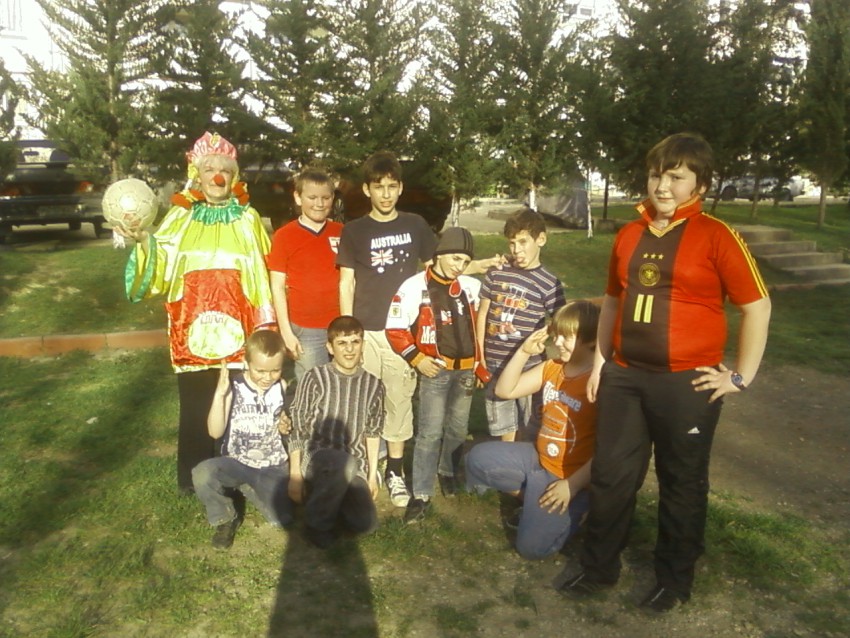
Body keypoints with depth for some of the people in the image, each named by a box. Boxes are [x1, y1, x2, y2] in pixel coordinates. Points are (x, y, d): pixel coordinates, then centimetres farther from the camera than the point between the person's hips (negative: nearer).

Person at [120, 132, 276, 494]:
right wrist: (144, 242, -15)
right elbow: (162, 268, 3)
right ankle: (192, 477, 22)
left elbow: (262, 274, 8)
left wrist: (265, 324, 3)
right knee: (195, 406, 7)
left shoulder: (248, 219, 9)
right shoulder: (181, 216, 8)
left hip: (237, 329, 0)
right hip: (192, 328, 1)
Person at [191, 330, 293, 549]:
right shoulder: (233, 387, -12)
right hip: (236, 462, -2)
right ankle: (226, 518, -2)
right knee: (202, 474, -34)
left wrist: (285, 426, -8)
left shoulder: (281, 387, -1)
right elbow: (215, 432, -21)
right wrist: (220, 393, -32)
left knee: (282, 520, -16)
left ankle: (248, 489, 16)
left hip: (272, 466, 3)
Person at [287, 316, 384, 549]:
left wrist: (372, 475, 9)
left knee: (365, 523, -17)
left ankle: (331, 498, 15)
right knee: (346, 463, -38)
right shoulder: (315, 378, -9)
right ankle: (318, 520, -11)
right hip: (315, 457, -4)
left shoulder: (373, 385, 2)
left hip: (354, 468, 4)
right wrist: (295, 476, -8)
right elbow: (297, 430, -6)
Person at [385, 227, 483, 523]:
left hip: (466, 369, 5)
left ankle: (448, 472, 40)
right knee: (430, 432, -5)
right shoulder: (415, 287, -9)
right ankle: (421, 495, 4)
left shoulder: (471, 286, 4)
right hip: (435, 369, -4)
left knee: (458, 428, 16)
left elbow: (480, 323, 17)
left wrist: (480, 361, 14)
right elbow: (395, 329, -6)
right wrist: (417, 359, -12)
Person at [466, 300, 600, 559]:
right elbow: (504, 390, 4)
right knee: (478, 458, -3)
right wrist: (524, 352, -8)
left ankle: (574, 509, 17)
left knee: (532, 547, -9)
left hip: (569, 476, -7)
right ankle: (532, 498, 10)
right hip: (538, 459, 7)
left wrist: (573, 485, -23)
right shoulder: (551, 368, 2)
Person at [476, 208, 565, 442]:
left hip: (529, 368, -3)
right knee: (505, 430, 17)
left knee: (534, 434, 6)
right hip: (495, 367, 3)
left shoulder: (549, 283, -6)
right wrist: (479, 358, 10)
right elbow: (483, 314, 10)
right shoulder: (496, 273, 3)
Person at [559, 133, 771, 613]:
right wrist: (600, 360, 12)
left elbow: (757, 306, -7)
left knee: (683, 486, 12)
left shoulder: (715, 236, -8)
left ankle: (675, 581, 33)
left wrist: (741, 377, -7)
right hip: (624, 377, 5)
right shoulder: (629, 235, 7)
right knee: (611, 477, 13)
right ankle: (599, 569, 33)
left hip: (687, 384, -4)